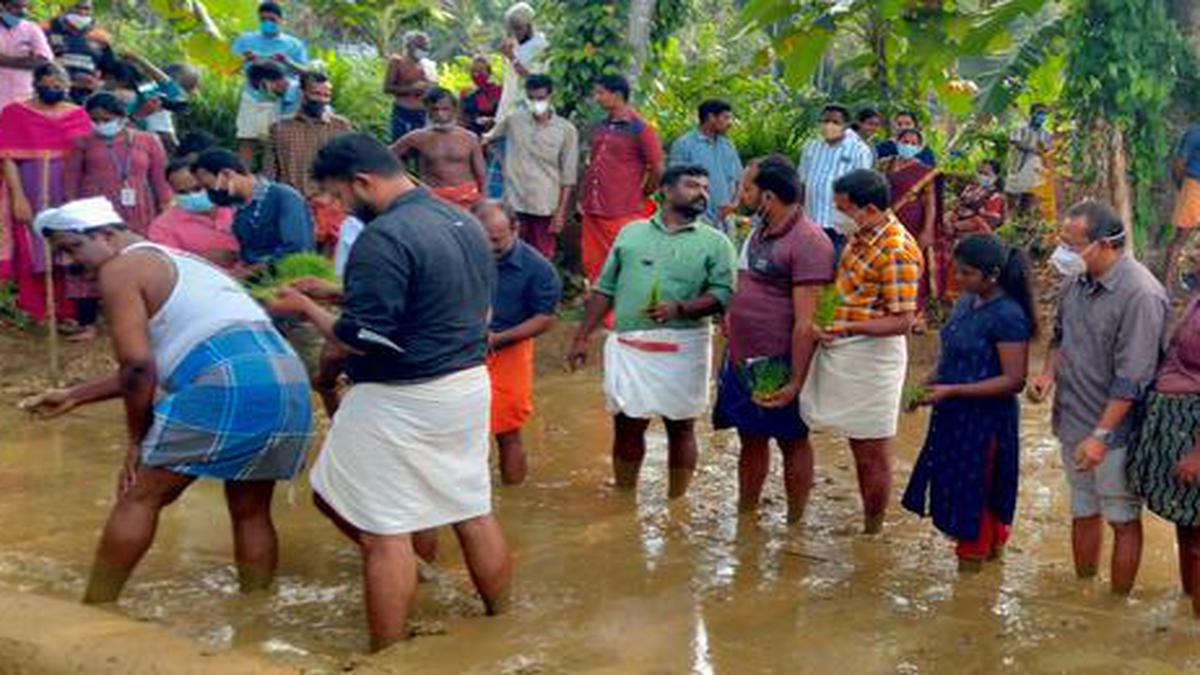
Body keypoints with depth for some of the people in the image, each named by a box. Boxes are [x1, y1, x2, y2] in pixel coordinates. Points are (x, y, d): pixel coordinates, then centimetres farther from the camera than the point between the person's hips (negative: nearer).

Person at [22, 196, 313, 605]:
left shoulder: (120, 269, 5)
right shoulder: (179, 264, 32)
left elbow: (138, 367, -5)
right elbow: (152, 367, 35)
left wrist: (136, 439, 7)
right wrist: (73, 397, 38)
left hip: (228, 385, -8)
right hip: (287, 378, 8)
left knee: (139, 496, 6)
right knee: (250, 511, 18)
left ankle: (92, 612, 12)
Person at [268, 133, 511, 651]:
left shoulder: (384, 237, -20)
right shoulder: (466, 222, 7)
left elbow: (359, 340, -23)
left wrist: (305, 307, -6)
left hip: (402, 398, -8)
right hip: (470, 384, 9)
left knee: (384, 532, 1)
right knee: (473, 512, 17)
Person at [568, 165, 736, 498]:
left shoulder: (715, 242, 4)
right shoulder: (631, 233, 12)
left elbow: (722, 294, -8)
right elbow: (604, 289, 14)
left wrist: (680, 309, -24)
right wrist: (582, 338, 9)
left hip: (682, 348, -2)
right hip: (628, 346, 2)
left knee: (681, 427, 6)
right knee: (626, 425, 8)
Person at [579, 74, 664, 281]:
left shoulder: (640, 128, -8)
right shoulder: (599, 128, 13)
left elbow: (658, 169, -8)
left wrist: (641, 196, 1)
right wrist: (583, 198, 17)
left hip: (623, 215, -7)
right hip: (592, 212, 7)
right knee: (594, 268, 10)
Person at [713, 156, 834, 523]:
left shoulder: (807, 242, -18)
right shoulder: (760, 233, 10)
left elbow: (806, 322, -21)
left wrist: (795, 381, -22)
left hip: (778, 366, -8)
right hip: (742, 358, 8)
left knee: (792, 443, 8)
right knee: (751, 440, 18)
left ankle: (795, 524, 21)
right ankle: (745, 515, 30)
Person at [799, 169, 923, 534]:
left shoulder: (896, 252, -21)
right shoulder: (860, 235, 7)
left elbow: (903, 321, -24)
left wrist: (849, 328, -32)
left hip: (872, 357, -9)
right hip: (844, 354, 9)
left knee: (873, 451, 3)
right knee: (860, 449, 18)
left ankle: (873, 531, 15)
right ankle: (865, 520, 30)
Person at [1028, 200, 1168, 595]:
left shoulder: (1140, 294, -22)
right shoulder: (1076, 279, 1)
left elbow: (1132, 377, -24)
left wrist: (1101, 435, -25)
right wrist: (1049, 371, -1)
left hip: (1114, 429, -7)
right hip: (1073, 422, 7)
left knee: (1123, 520, 9)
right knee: (1083, 512, 21)